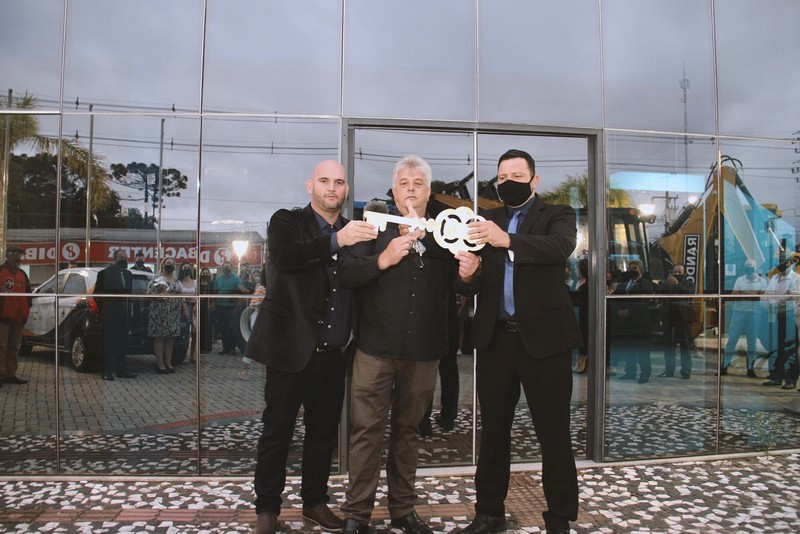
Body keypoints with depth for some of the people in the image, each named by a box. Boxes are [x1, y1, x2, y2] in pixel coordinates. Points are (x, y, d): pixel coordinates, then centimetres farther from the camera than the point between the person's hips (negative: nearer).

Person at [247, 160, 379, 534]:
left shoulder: (354, 232, 12)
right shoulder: (286, 222, 0)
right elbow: (285, 256, -21)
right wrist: (336, 240, -32)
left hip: (333, 354, 4)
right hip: (292, 349, -4)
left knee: (324, 432, 13)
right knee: (277, 431, 6)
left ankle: (315, 501, 30)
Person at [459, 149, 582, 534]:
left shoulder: (557, 215, 3)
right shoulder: (487, 220, 13)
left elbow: (561, 246, -18)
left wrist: (507, 240, -31)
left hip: (543, 336, -3)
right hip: (495, 336, 4)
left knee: (554, 432, 4)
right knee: (493, 429, 12)